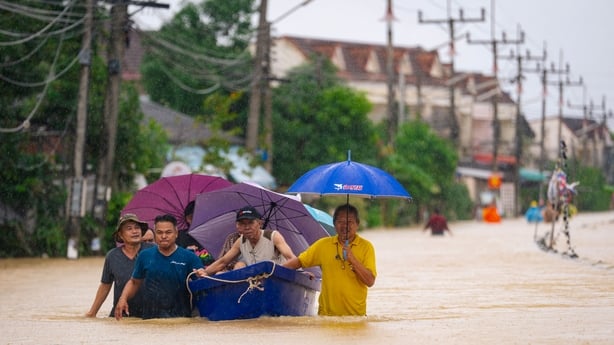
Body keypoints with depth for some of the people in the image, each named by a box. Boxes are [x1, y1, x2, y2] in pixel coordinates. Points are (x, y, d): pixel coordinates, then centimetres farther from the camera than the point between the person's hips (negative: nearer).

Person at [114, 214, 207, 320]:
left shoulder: (189, 257, 3)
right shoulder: (145, 256, 11)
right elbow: (134, 282, 21)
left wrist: (202, 276, -22)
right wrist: (123, 299, 5)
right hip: (150, 318, 2)